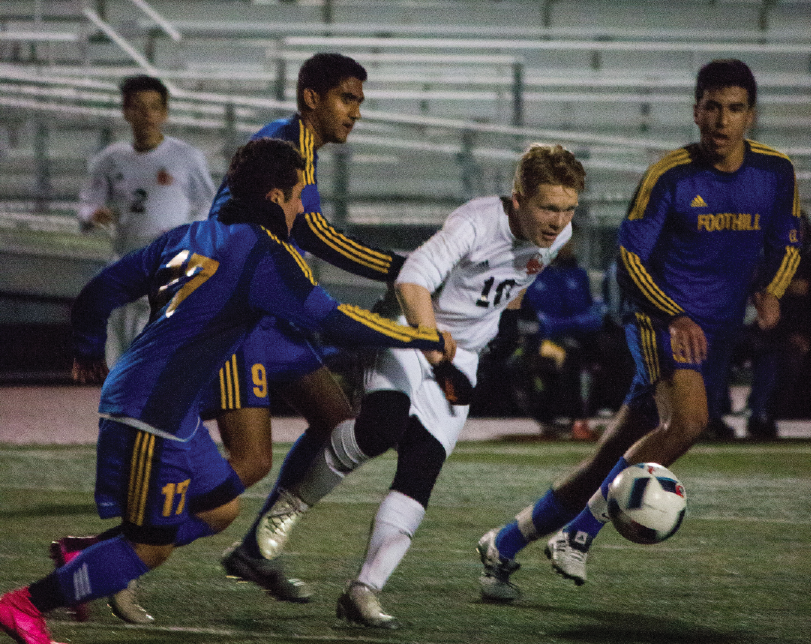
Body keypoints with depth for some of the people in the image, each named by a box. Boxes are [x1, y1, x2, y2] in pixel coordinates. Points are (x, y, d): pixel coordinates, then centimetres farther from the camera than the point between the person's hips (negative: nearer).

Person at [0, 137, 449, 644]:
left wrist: (90, 354, 37)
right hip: (154, 411, -9)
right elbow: (333, 319, -13)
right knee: (150, 548, -4)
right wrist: (427, 340, -3)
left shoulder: (190, 236, 15)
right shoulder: (266, 255, -9)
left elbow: (100, 292, 18)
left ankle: (84, 559, 19)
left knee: (220, 508, 18)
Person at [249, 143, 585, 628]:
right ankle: (297, 501, -5)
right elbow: (412, 282, -34)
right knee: (381, 428, -32)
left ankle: (365, 591, -12)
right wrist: (436, 359, -36)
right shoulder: (476, 223, -24)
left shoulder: (559, 235, -2)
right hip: (412, 334, -5)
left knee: (420, 473, -11)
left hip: (461, 357, 5)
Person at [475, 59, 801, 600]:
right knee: (688, 422, -32)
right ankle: (577, 535, -22)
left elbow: (787, 241, 19)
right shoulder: (670, 176, -9)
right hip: (662, 321, -5)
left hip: (714, 337, 5)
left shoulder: (776, 172, 4)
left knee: (611, 461, 5)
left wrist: (772, 290, -2)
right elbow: (630, 256, -5)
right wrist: (675, 316, -17)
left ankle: (503, 546, 17)